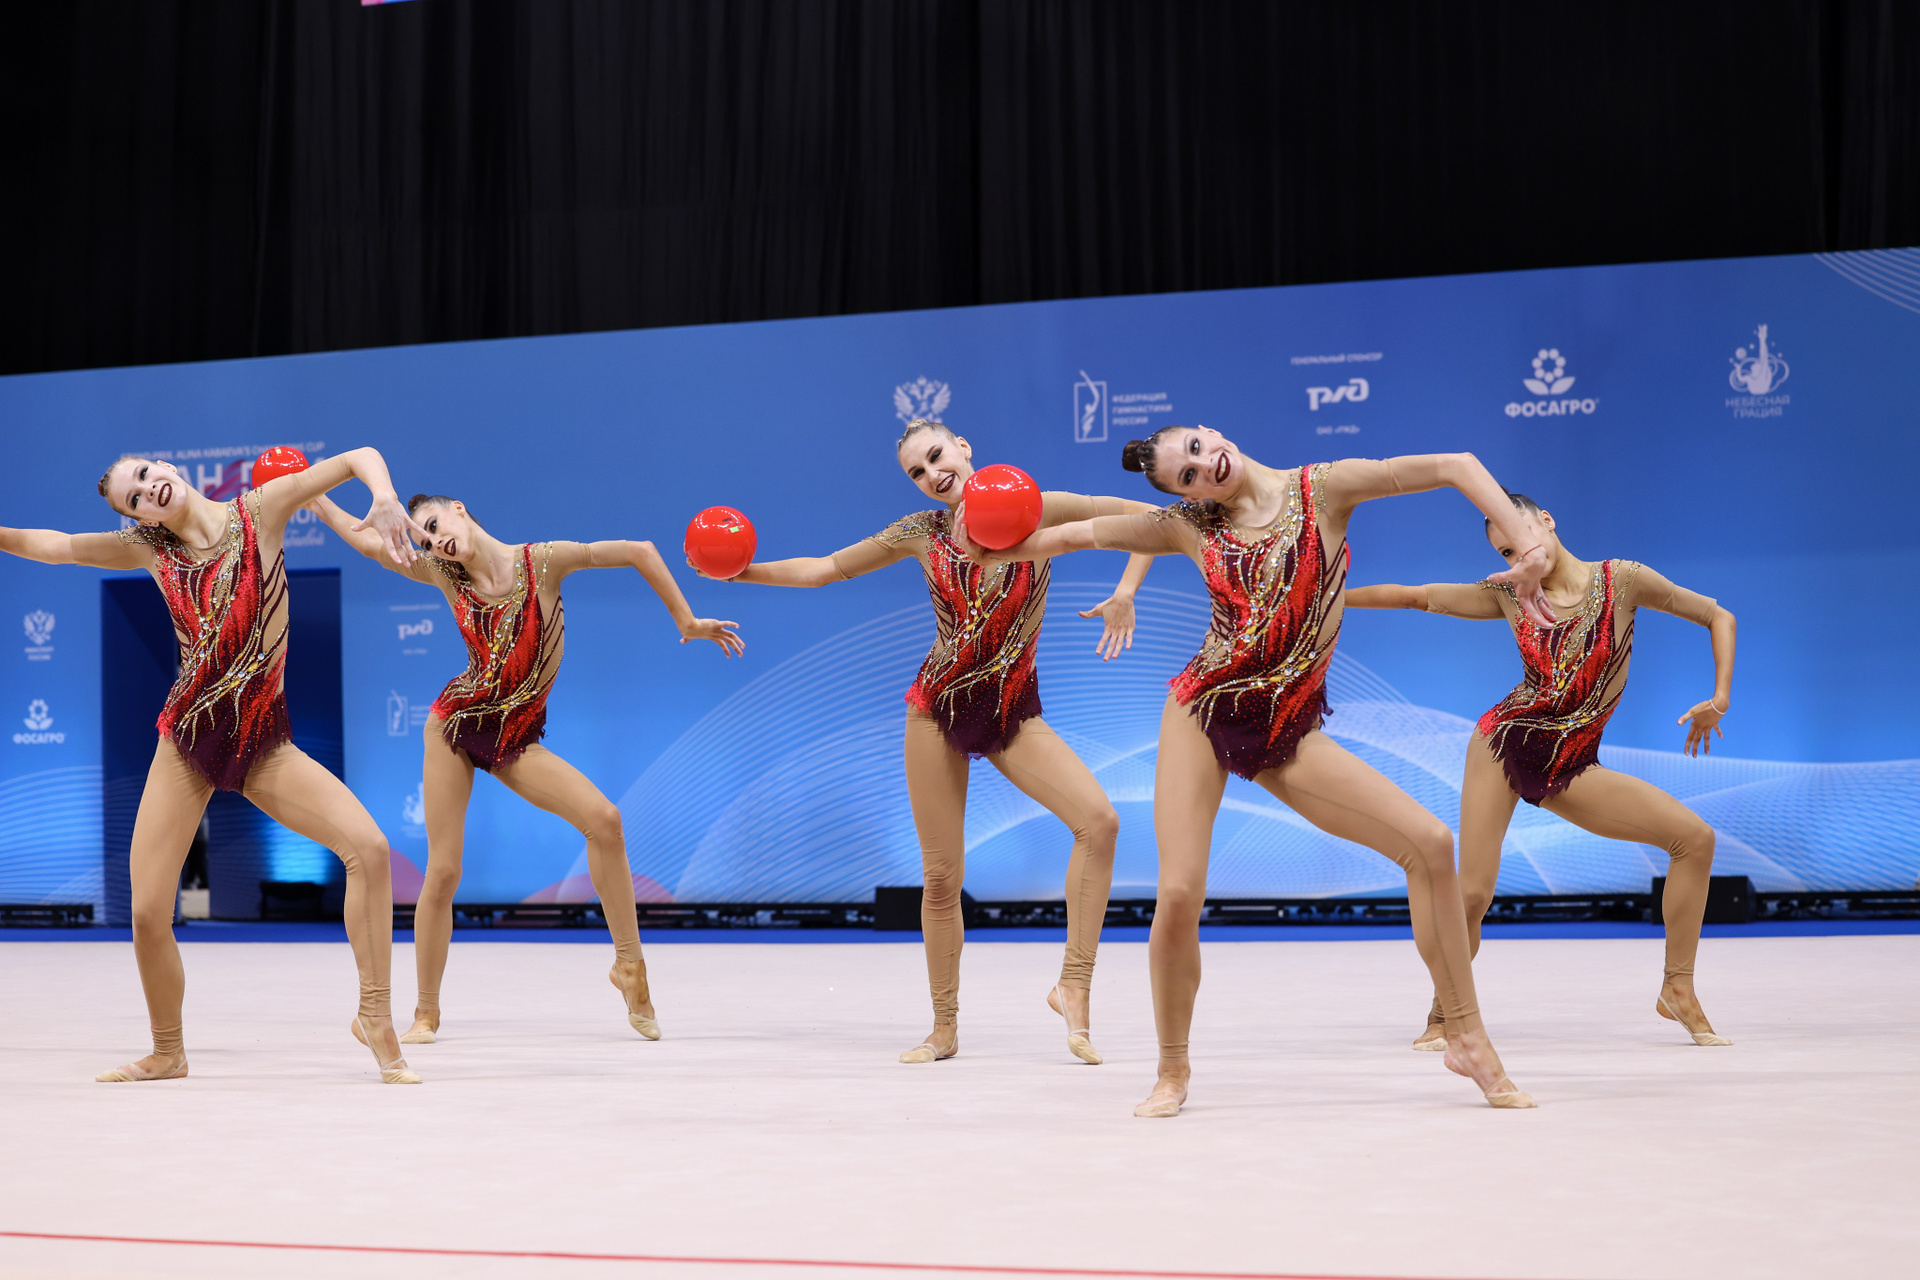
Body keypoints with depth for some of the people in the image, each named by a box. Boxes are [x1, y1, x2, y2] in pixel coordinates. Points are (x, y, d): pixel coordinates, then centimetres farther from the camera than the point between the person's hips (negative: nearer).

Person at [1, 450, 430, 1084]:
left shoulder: (260, 511, -3)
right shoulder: (150, 549, 5)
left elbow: (359, 457, -8)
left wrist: (384, 498, -27)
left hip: (262, 740, -2)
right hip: (186, 741, 2)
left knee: (368, 848, -22)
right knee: (147, 913, -4)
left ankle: (376, 1018, -6)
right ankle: (168, 1053, 23)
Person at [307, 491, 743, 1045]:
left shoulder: (542, 561, -10)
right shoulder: (445, 576, -2)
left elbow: (640, 552, -6)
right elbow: (368, 541, 11)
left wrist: (687, 621, -3)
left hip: (513, 740, -2)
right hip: (453, 727, 2)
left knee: (603, 818, -23)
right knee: (442, 873, -3)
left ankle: (629, 964, -7)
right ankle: (426, 1013, 14)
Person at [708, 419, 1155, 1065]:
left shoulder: (1034, 511, -4)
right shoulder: (921, 534, 3)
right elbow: (824, 568, 13)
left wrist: (1124, 593, -17)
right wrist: (746, 571, 3)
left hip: (1013, 711, -1)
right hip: (939, 707, 2)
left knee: (1099, 822, -24)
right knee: (942, 876, 3)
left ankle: (1074, 984, -15)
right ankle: (944, 1029, 17)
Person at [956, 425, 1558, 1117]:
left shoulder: (1322, 488, -2)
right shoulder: (1191, 527, 4)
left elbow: (1457, 467, -9)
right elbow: (1077, 532, 14)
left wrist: (1526, 550, -20)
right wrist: (989, 549, -2)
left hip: (1286, 733, -1)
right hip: (1203, 712, 1)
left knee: (1429, 842, -14)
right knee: (1179, 893, -13)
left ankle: (1467, 1037, 1)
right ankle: (1172, 1069, 11)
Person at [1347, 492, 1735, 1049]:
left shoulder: (1622, 580, -3)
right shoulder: (1508, 595, 2)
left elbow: (1719, 617, 4)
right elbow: (1411, 595, 10)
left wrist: (1719, 699, -7)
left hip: (1570, 770, 0)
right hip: (1504, 745, 0)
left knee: (1695, 837, -14)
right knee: (1472, 893, -12)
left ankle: (1678, 991, -1)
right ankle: (1441, 1016, 12)